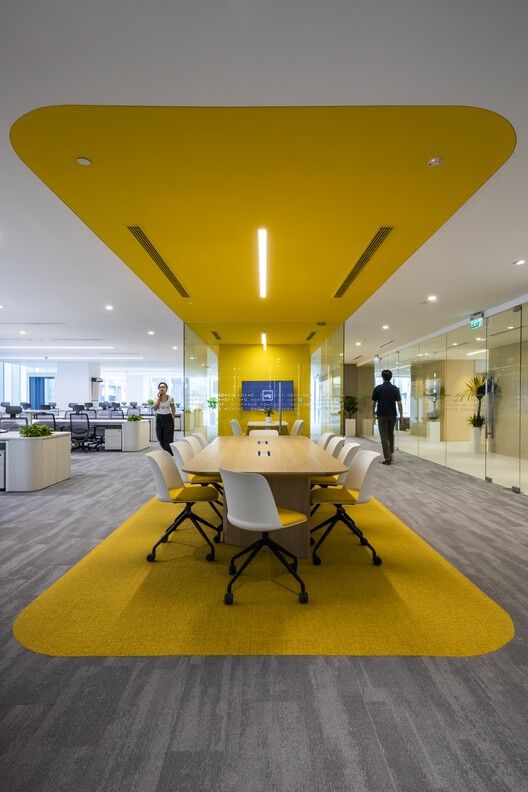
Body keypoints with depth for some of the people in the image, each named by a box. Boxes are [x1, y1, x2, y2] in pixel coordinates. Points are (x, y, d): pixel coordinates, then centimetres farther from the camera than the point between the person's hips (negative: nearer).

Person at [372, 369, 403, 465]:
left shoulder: (377, 388, -7)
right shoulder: (395, 389, -3)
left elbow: (374, 403, -1)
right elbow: (399, 404, -5)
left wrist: (374, 413, 16)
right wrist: (401, 416, 3)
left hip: (382, 415, -2)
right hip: (392, 415, 3)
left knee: (384, 436, 1)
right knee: (391, 435, 20)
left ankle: (387, 458, -2)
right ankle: (390, 455, 21)